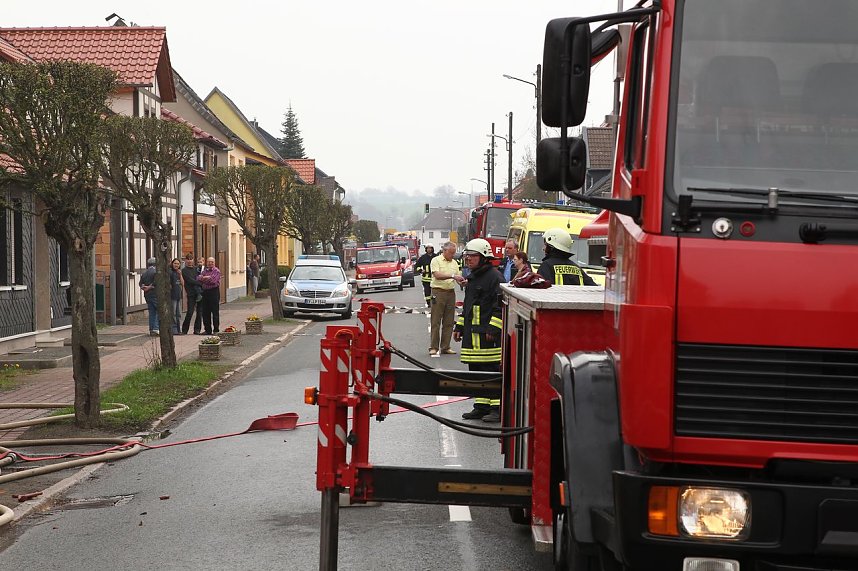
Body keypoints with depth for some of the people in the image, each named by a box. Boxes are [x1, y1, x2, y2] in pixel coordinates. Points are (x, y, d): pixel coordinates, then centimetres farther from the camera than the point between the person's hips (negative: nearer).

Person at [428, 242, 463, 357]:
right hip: (438, 292, -6)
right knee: (435, 321, -3)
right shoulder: (436, 260, -4)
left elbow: (458, 277, 14)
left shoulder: (454, 263, 14)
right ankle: (433, 347, 0)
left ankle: (445, 347, 13)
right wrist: (452, 276, -26)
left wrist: (462, 281, -9)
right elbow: (437, 275, -18)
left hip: (451, 292, 6)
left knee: (448, 322, 7)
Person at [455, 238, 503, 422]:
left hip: (488, 334, -9)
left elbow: (501, 306, -15)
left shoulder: (494, 277, -9)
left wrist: (493, 328, -20)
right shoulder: (472, 278, 20)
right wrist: (459, 327, 24)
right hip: (472, 334, 9)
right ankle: (481, 406, 18)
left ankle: (498, 408, -3)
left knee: (492, 371, -7)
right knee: (475, 371, 11)